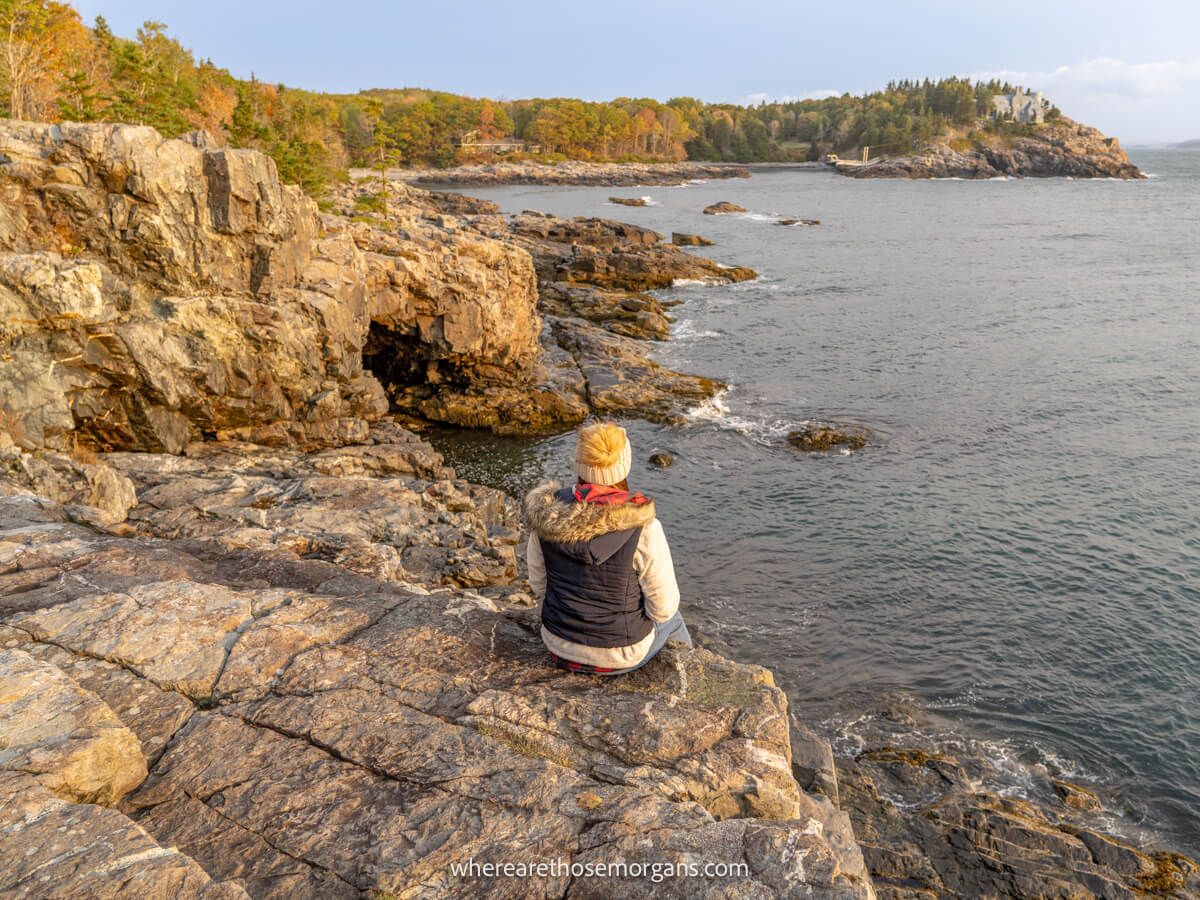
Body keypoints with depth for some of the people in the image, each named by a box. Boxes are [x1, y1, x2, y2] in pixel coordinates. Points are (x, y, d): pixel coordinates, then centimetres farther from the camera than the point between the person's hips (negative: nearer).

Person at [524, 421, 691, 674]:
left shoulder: (546, 514, -16)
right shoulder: (643, 529, -27)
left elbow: (539, 584, -2)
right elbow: (663, 606, -16)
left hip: (559, 644, 4)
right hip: (619, 654, -4)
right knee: (671, 618, 31)